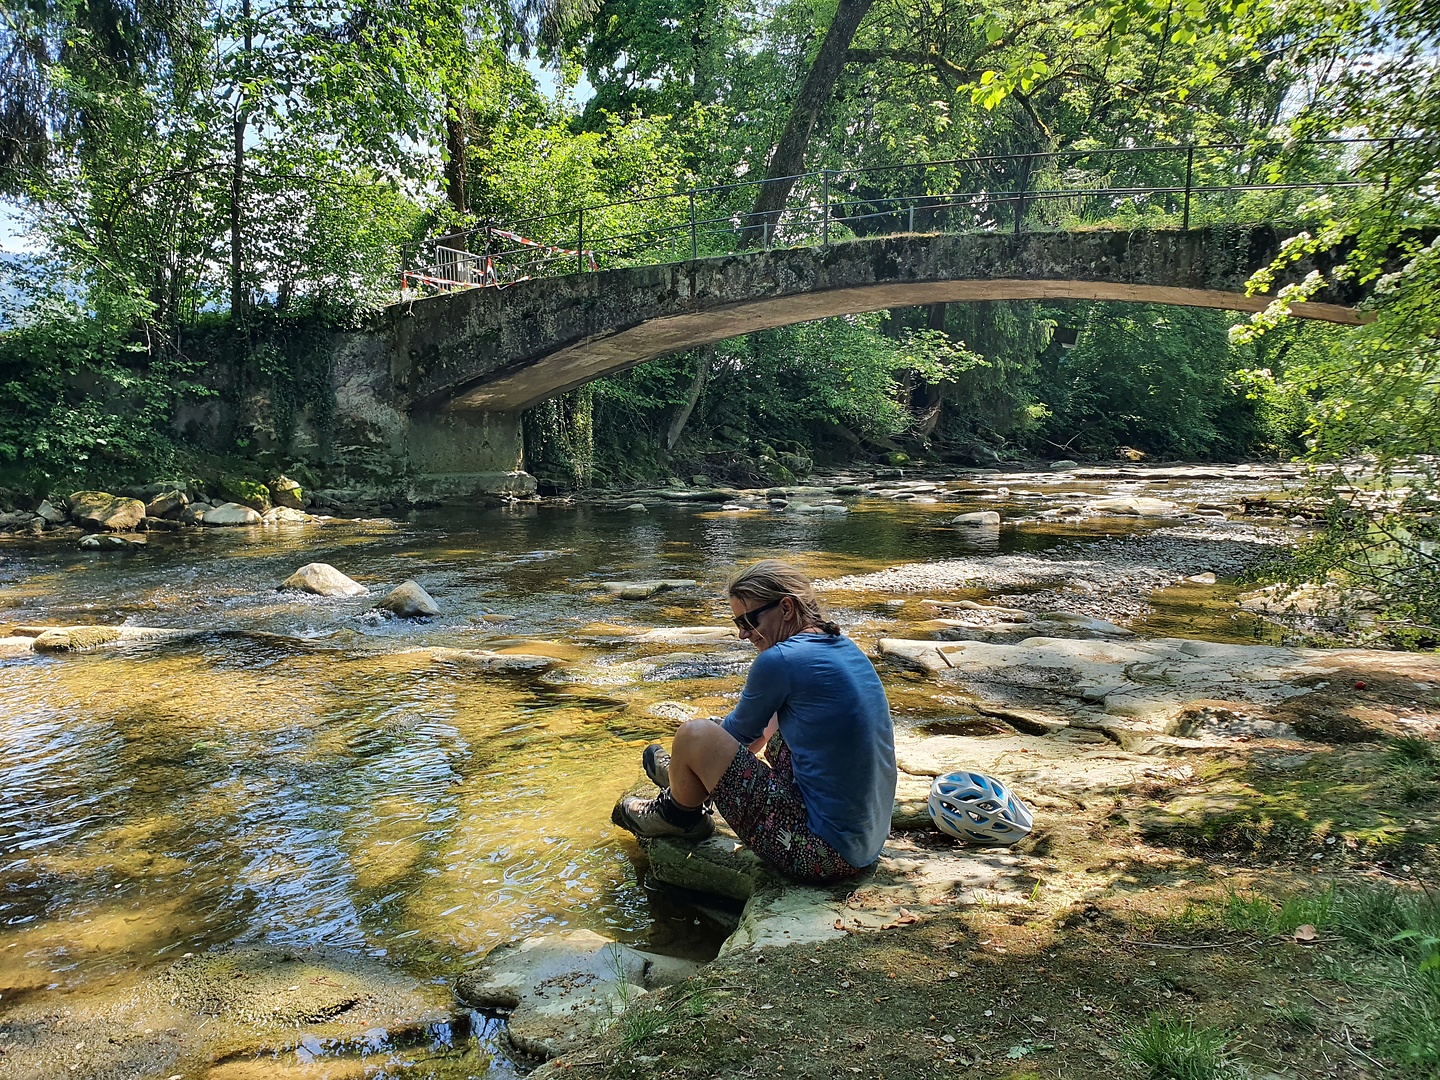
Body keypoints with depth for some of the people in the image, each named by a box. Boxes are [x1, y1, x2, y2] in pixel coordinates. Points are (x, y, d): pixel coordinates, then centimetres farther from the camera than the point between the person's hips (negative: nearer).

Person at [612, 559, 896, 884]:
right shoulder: (845, 648, 8)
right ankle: (689, 777, 45)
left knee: (693, 736, -4)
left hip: (825, 854, -9)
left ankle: (677, 816, 27)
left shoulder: (779, 661, -16)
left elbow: (741, 731, 5)